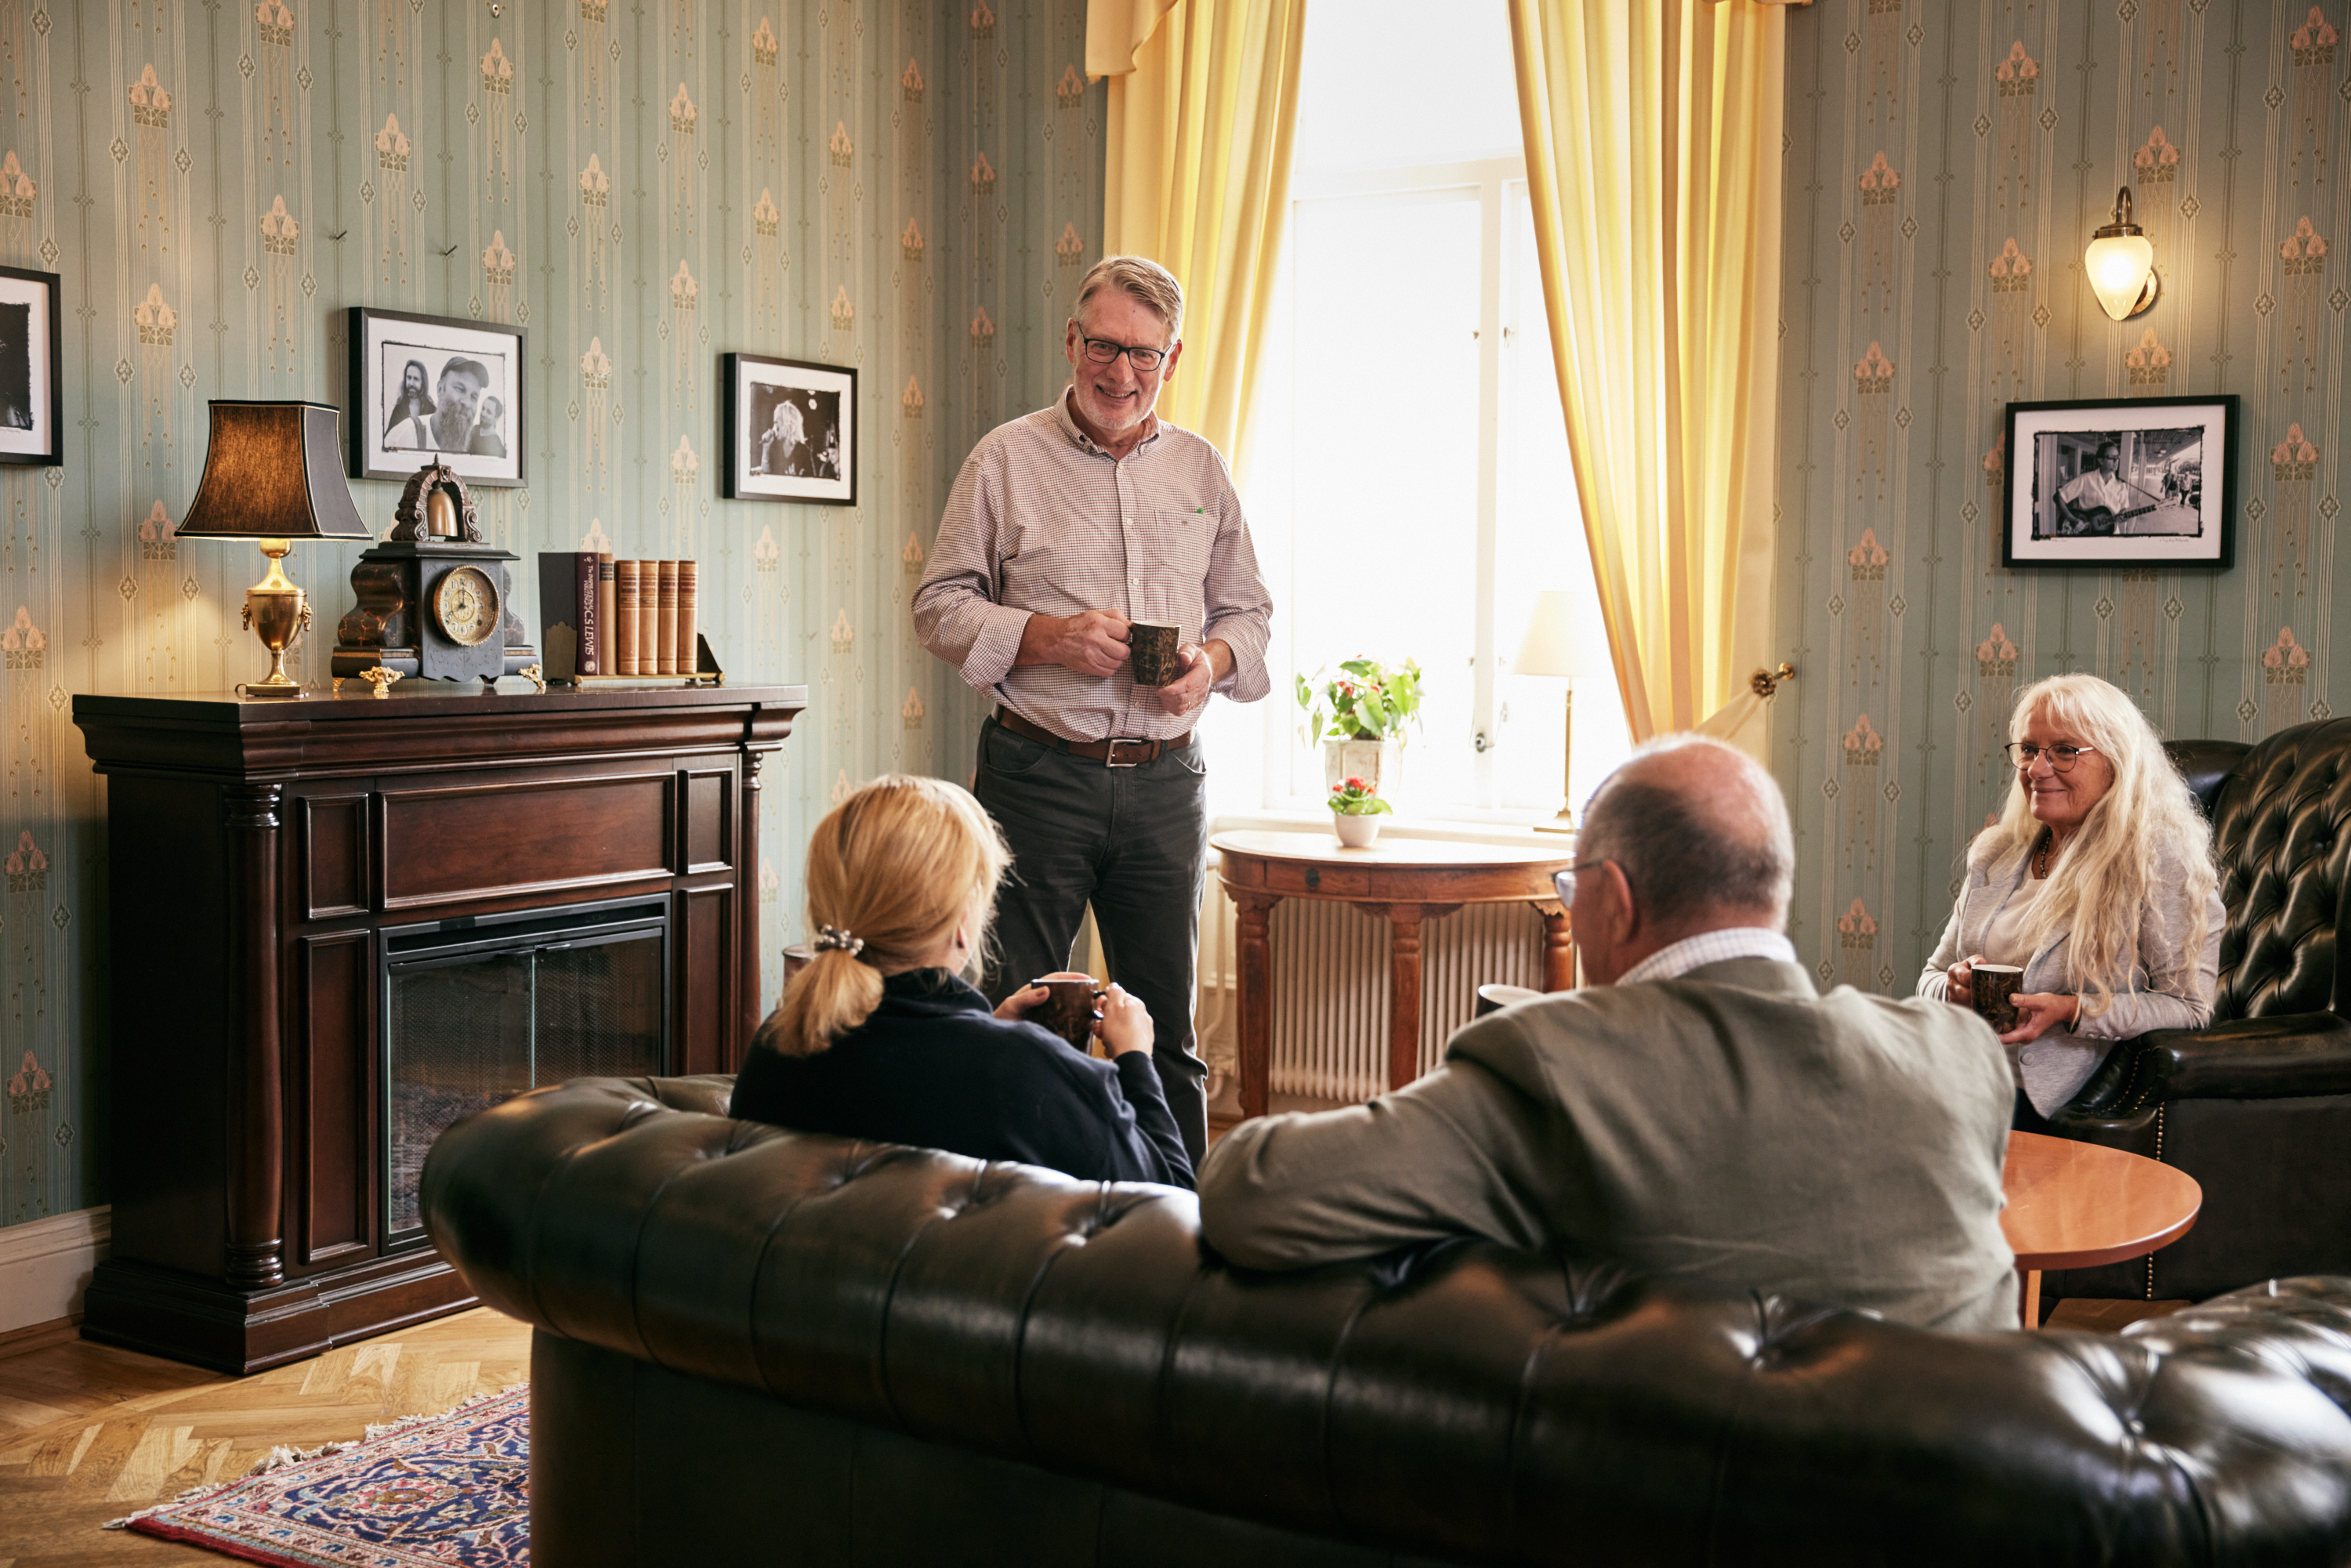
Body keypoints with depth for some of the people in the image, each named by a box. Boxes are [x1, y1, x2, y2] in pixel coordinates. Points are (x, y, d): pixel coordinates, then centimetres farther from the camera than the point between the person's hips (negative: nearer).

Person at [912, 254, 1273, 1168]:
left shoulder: (1200, 470, 12)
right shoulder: (1007, 459, 2)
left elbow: (1248, 610, 17)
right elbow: (940, 606, 0)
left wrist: (1214, 662, -5)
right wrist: (1046, 637, -16)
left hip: (1166, 781, 3)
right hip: (1038, 774, -3)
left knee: (1166, 1026, 10)